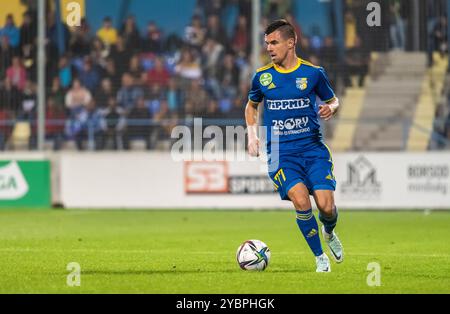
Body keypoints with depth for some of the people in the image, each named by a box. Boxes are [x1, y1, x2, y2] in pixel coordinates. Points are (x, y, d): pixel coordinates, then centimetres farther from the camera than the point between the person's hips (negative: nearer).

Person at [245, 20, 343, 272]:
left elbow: (333, 101, 15)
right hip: (281, 154, 0)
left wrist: (331, 108, -9)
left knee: (326, 207, -13)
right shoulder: (262, 76, 5)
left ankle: (329, 233, 26)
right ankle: (320, 257, -3)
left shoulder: (313, 73, 1)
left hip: (313, 149, 0)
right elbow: (252, 106, 23)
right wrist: (252, 135, 8)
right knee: (301, 201, -23)